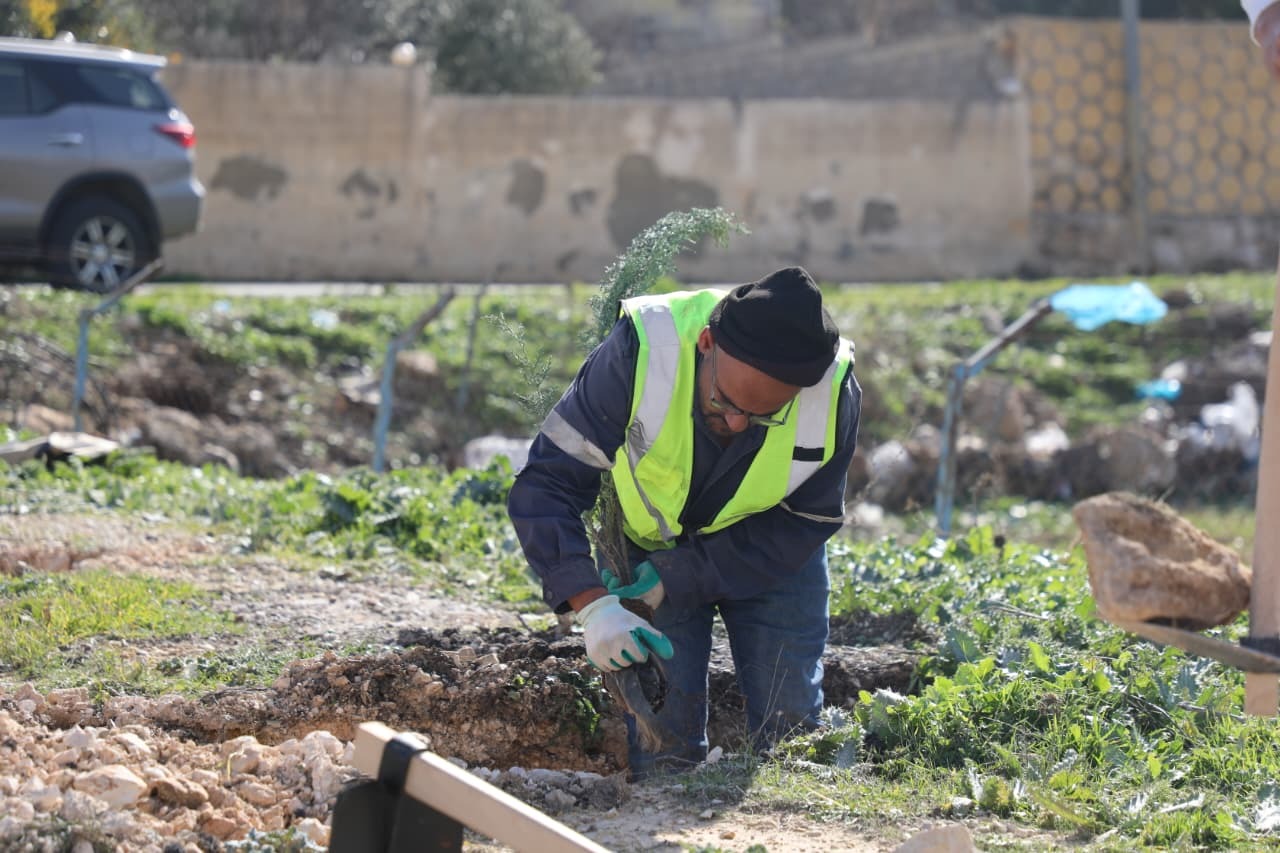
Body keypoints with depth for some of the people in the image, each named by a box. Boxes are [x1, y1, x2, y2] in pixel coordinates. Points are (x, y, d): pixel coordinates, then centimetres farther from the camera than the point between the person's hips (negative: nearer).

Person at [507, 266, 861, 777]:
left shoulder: (833, 393, -30)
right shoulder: (641, 353, -36)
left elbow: (801, 525, -19)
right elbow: (545, 485, -32)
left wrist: (676, 577, -27)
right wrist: (591, 603, -45)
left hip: (770, 551, 1)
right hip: (649, 540, -1)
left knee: (789, 722, -1)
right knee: (661, 737, -11)